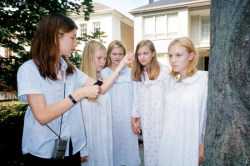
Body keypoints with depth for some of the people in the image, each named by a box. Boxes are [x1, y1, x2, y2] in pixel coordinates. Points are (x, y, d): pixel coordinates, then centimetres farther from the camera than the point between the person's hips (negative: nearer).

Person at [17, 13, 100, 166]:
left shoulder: (69, 68, 6)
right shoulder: (29, 69, -14)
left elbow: (100, 88, 0)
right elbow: (42, 116, -22)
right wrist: (80, 93, -22)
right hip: (43, 152, -5)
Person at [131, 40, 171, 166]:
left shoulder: (164, 71, -9)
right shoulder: (138, 74, 10)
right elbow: (136, 98, 12)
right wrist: (135, 118, 12)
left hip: (161, 117, -5)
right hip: (145, 119, 5)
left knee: (160, 149, 3)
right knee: (148, 148, 13)